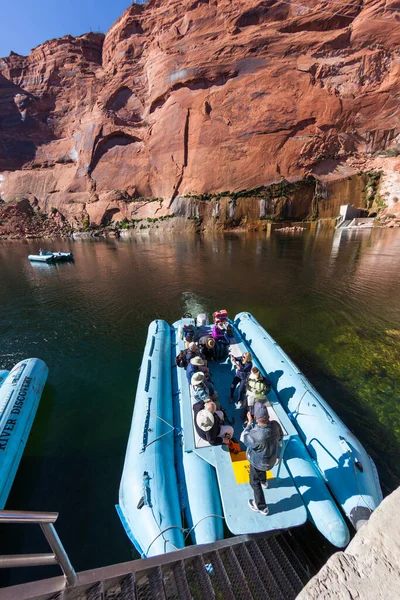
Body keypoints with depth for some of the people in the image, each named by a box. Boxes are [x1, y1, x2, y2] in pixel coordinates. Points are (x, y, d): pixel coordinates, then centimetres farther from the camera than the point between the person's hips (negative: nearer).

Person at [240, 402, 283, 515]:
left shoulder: (255, 435, -46)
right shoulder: (275, 425, -30)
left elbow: (243, 438, -21)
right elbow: (280, 437, -6)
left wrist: (249, 423, -16)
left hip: (257, 462, -5)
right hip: (271, 458, 6)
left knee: (255, 483, 24)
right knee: (261, 469, 39)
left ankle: (261, 507, 44)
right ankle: (263, 481, 67)